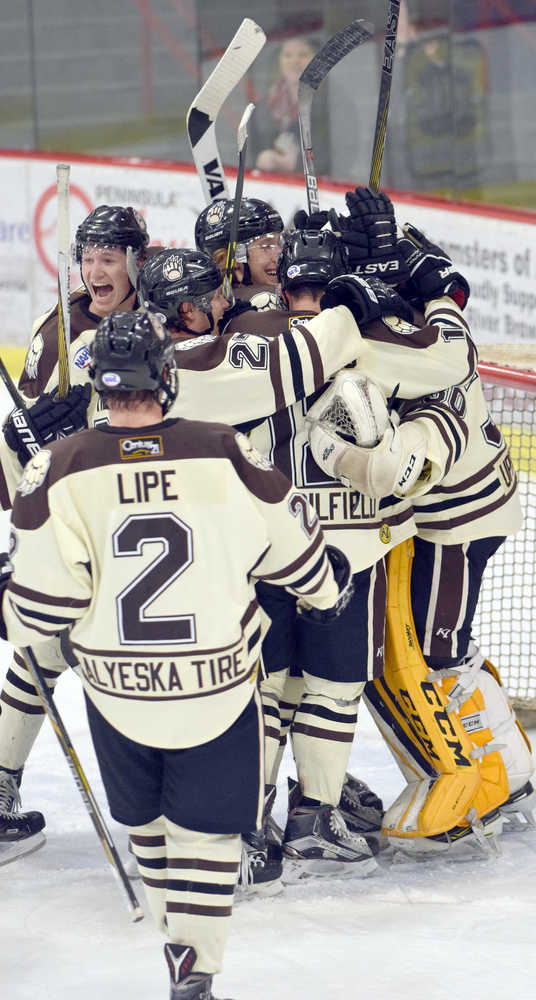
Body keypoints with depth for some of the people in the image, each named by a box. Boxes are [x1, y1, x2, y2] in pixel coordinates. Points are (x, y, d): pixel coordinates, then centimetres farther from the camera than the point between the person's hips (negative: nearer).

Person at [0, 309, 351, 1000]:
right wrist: (326, 591, 24)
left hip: (117, 688, 1)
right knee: (206, 826, 11)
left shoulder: (57, 474, -14)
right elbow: (293, 550, 2)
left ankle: (183, 937, 39)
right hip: (219, 683, -1)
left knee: (145, 818, 24)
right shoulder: (229, 457, -12)